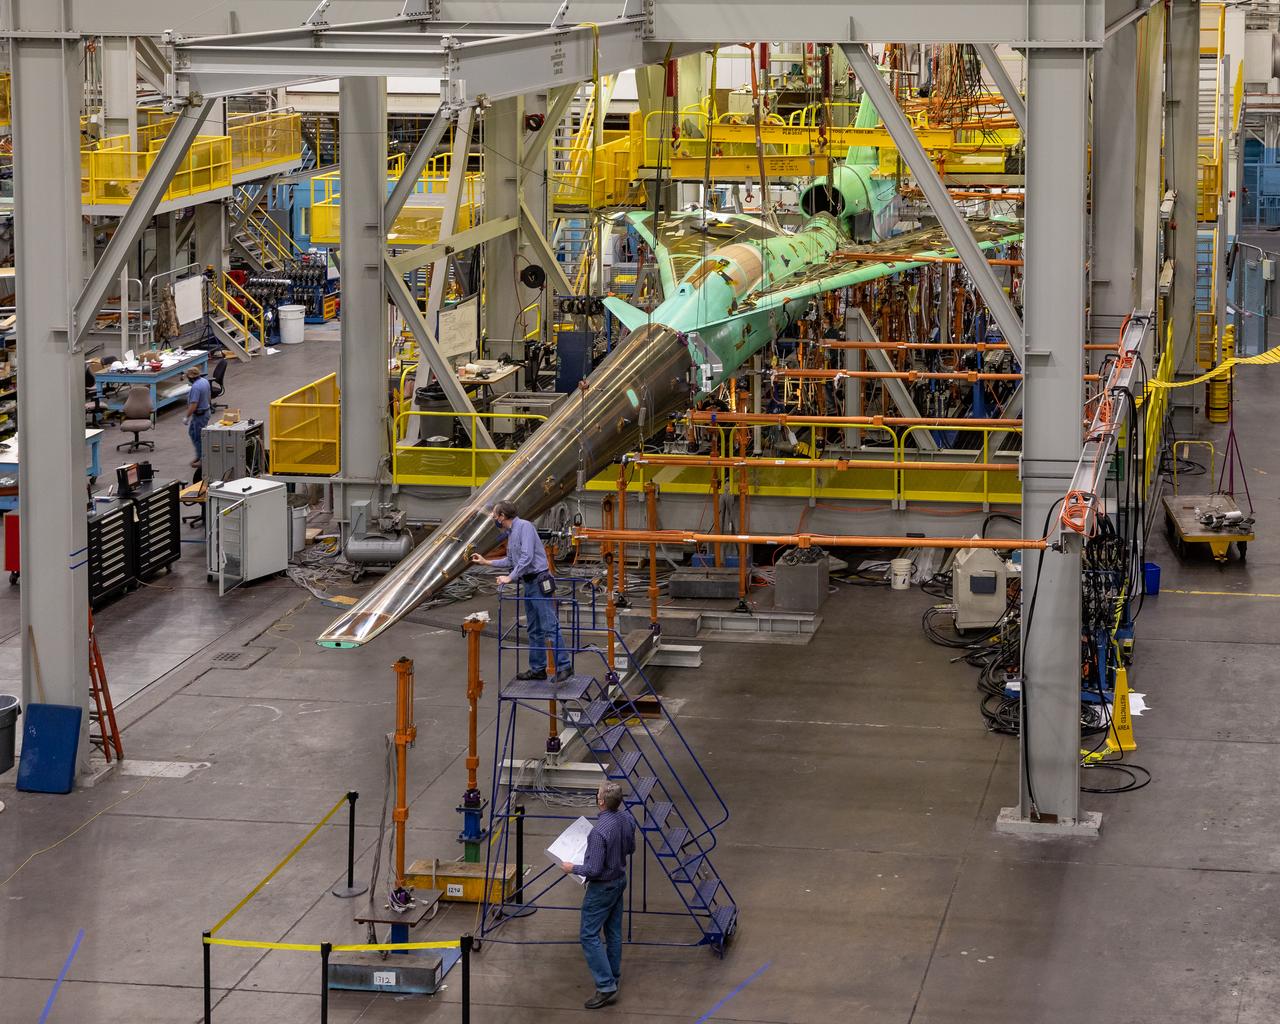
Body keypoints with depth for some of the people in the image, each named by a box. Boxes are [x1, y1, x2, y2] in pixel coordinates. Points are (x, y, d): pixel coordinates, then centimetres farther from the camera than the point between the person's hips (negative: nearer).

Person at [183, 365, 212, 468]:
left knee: (199, 437, 2)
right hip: (205, 411, 10)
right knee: (192, 432, 21)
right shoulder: (205, 381, 2)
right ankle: (199, 455, 28)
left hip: (199, 415, -10)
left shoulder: (196, 387, -28)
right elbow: (209, 397, 15)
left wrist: (187, 418, -19)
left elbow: (193, 405, -28)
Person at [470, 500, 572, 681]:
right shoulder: (510, 534, 16)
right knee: (534, 630, 12)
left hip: (539, 582, -10)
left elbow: (527, 557, -21)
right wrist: (486, 562, 30)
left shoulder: (524, 526, -13)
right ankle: (537, 669, 16)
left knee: (549, 626, -12)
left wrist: (510, 577, -18)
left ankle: (564, 666, -13)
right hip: (528, 584, 10)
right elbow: (510, 561, 26)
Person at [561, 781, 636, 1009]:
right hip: (620, 881, 8)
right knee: (613, 930, 20)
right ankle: (613, 975, 32)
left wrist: (572, 868, -11)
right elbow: (630, 849, 11)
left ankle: (606, 986, -5)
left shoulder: (599, 831, -32)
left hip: (602, 887, -8)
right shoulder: (627, 819, -6)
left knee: (589, 935, -1)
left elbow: (594, 869, -27)